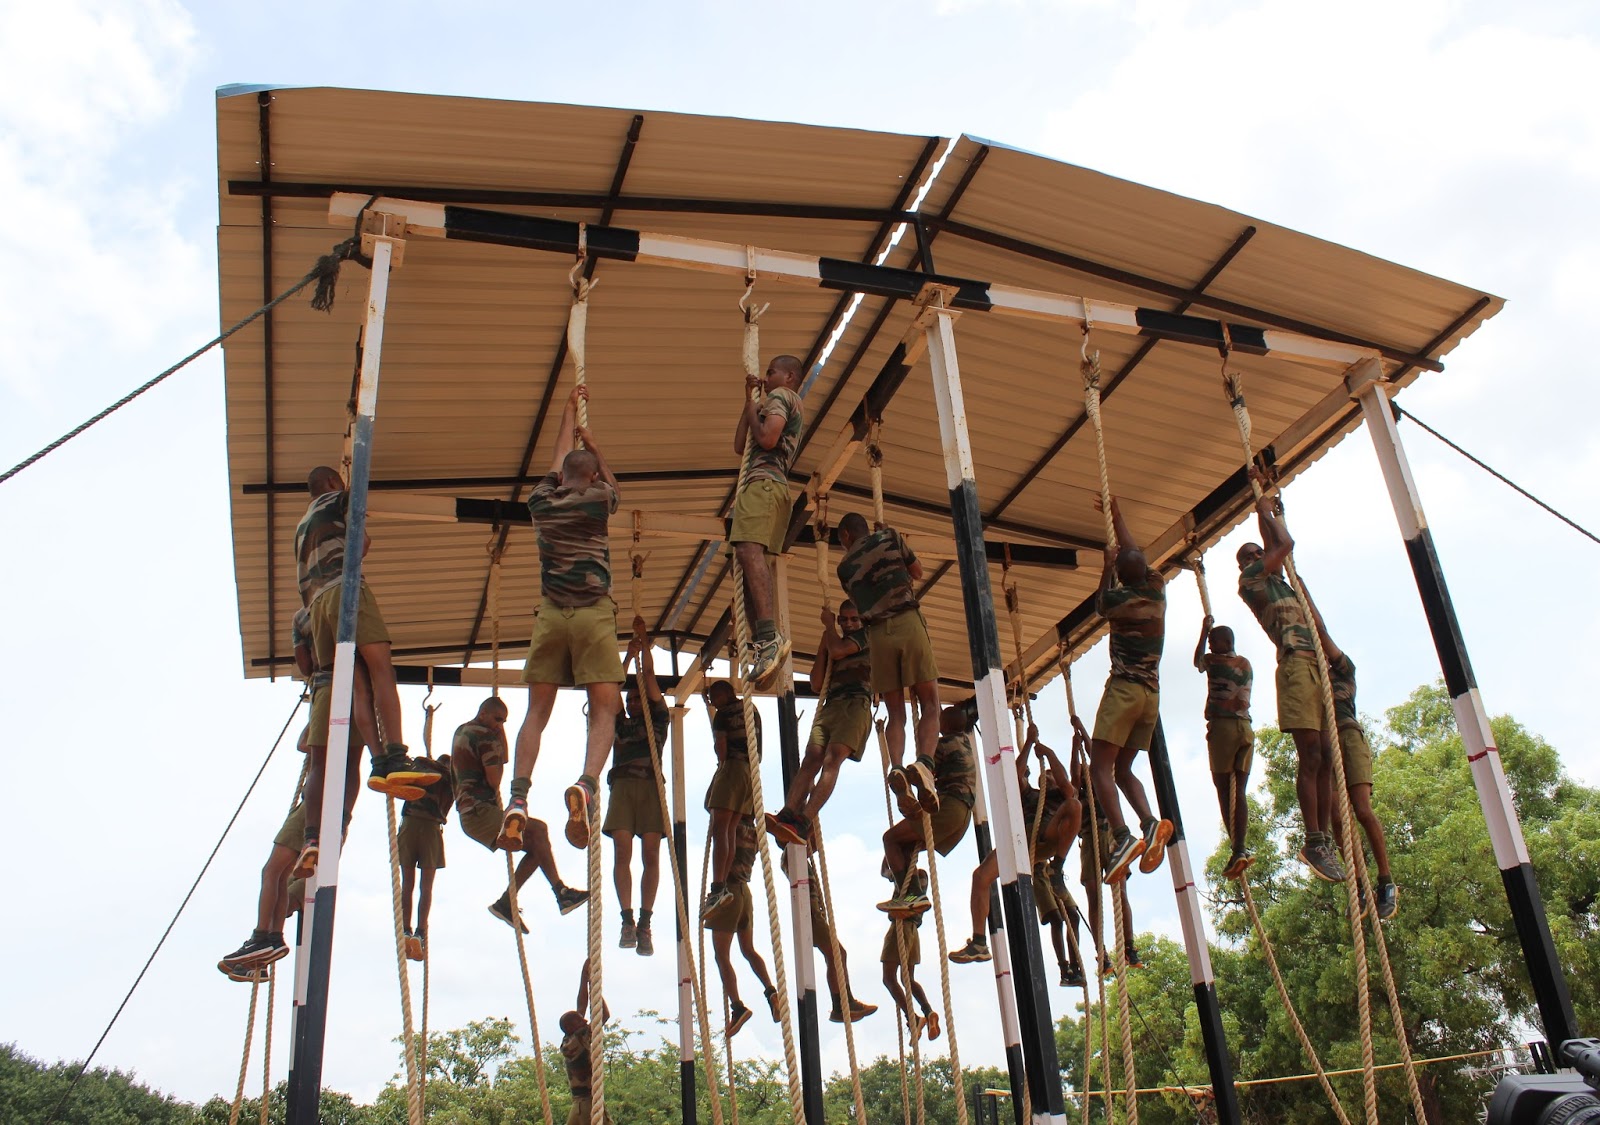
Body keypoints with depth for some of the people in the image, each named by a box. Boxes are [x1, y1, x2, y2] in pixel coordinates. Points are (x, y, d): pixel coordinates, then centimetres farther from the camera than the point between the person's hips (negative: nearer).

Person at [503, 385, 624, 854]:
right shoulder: (597, 501, 3)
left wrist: (570, 411, 43)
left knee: (537, 711, 6)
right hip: (593, 615, -3)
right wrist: (591, 441, 40)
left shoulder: (542, 502, 11)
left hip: (550, 616, 3)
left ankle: (518, 797, -12)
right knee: (604, 710, -3)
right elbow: (610, 478, 28)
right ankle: (586, 784, -27)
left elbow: (559, 460, 30)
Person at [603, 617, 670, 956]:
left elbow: (650, 682, 17)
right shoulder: (621, 725, 27)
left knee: (650, 853, -10)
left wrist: (644, 644, 17)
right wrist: (628, 656, 15)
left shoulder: (657, 722, 22)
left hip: (650, 785, -1)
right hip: (622, 786, 1)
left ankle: (645, 922, -11)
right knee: (622, 851, -13)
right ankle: (627, 918, -14)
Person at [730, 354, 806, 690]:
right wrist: (749, 399, 30)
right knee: (752, 560, 2)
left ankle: (768, 636, -44)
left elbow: (767, 439, -14)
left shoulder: (780, 396, 6)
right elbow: (740, 446, 30)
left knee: (749, 550, -28)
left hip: (763, 482, -11)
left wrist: (753, 408, 3)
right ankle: (761, 643, -8)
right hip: (772, 488, 11)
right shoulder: (792, 410, 35)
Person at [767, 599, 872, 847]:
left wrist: (829, 624, 16)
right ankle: (787, 815, -37)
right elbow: (817, 683, 20)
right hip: (830, 706, 6)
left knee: (832, 760, -25)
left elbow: (837, 650, -2)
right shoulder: (833, 644, 30)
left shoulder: (866, 634, 15)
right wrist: (823, 641, 18)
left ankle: (803, 822, -41)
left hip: (856, 704, -6)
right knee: (810, 760, -18)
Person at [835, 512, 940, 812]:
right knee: (930, 704, -1)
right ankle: (924, 761, -27)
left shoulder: (845, 566, 15)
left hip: (877, 633, 2)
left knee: (895, 713, 6)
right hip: (908, 622, -2)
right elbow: (918, 572, 20)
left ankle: (896, 765, -21)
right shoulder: (890, 536, 12)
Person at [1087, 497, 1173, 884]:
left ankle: (1123, 835, -27)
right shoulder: (1158, 592, 8)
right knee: (1122, 767, 14)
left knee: (1100, 766, -9)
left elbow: (1101, 601, 19)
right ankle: (1150, 822, -9)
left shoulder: (1116, 599, -7)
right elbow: (1135, 553, 23)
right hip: (1152, 695, 6)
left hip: (1123, 689, -6)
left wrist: (1108, 565, 27)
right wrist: (1117, 516, 33)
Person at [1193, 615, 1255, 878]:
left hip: (1222, 726, -5)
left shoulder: (1213, 661, -2)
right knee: (1240, 791, 5)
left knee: (1224, 790, -5)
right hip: (1246, 728, 5)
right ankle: (1240, 848, -2)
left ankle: (1236, 849, -14)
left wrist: (1205, 629, 30)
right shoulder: (1247, 665, 13)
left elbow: (1197, 659, 20)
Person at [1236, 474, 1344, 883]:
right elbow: (1285, 544, -2)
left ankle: (1324, 839, 2)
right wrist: (1266, 509, 13)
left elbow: (1277, 544, 35)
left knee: (1325, 758, 2)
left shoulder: (1277, 580, 28)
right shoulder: (1250, 579, 6)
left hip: (1317, 666, 8)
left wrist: (1264, 500, 37)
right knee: (1310, 755, -13)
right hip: (1296, 665, -8)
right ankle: (1313, 842, -12)